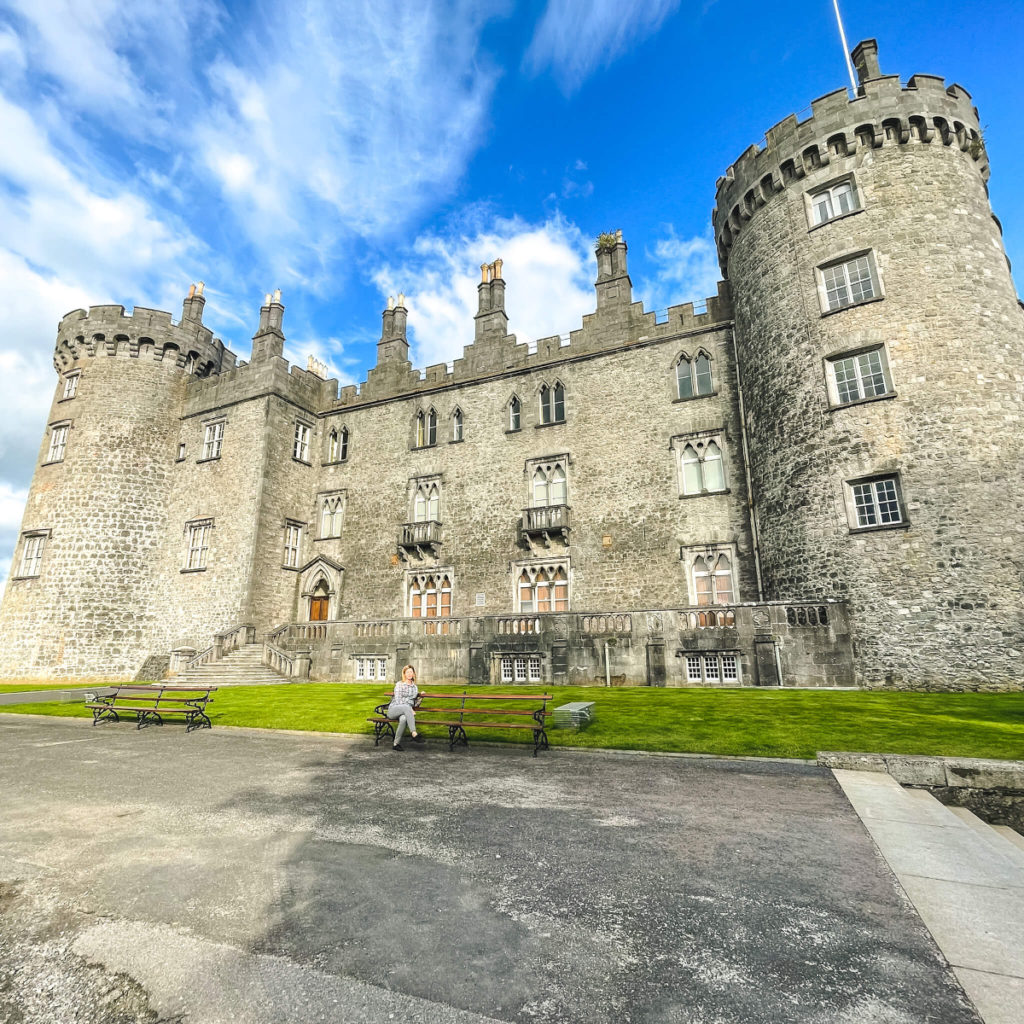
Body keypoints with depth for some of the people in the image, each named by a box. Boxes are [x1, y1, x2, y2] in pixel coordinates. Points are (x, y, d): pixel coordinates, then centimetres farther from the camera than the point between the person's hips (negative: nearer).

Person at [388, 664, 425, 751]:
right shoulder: (399, 684, 1)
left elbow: (414, 703, 22)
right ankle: (414, 734, -45)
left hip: (406, 712, 3)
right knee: (406, 707, -39)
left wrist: (421, 697, 3)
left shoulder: (415, 687, 17)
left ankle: (396, 744, -29)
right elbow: (398, 700, -9)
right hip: (393, 710, -3)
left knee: (403, 719, -37)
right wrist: (410, 709, -18)